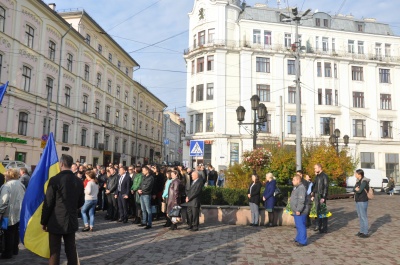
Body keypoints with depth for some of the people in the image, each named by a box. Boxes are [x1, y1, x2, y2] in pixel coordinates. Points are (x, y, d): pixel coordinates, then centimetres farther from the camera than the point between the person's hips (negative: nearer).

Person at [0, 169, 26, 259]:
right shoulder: (21, 184, 7)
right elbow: (24, 198, 14)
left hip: (10, 214, -7)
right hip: (20, 213, 7)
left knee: (9, 234, 2)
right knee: (16, 232, 18)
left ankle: (7, 253, 10)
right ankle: (15, 250, 27)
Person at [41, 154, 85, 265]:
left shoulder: (55, 180, -13)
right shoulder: (79, 181, 2)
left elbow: (48, 203, -10)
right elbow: (81, 202, 10)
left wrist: (43, 221, 0)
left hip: (56, 222, -4)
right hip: (72, 221, 5)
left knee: (54, 251, 4)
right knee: (71, 250, 12)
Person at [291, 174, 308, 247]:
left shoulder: (301, 188, -19)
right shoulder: (296, 187, 16)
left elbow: (301, 200, -25)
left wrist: (298, 210, -25)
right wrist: (295, 210, 24)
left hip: (300, 212, -11)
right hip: (296, 211, 11)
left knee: (301, 226, -5)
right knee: (298, 226, 18)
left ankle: (302, 241, 1)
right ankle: (298, 239, 29)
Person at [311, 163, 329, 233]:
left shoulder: (324, 176, -10)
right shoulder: (317, 176, 14)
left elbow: (326, 187, -15)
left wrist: (323, 197, -18)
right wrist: (313, 195, 15)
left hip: (322, 196, -8)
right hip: (316, 195, 8)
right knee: (317, 210, 12)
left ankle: (324, 228, 0)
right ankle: (319, 225, 22)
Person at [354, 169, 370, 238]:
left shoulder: (364, 181, -17)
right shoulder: (358, 181, 12)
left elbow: (359, 190, -24)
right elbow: (354, 189, 6)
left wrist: (357, 189, -5)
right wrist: (356, 189, -14)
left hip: (363, 202, -9)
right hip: (358, 201, 9)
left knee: (364, 217, -3)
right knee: (360, 217, 14)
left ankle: (365, 233, 4)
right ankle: (362, 231, 22)